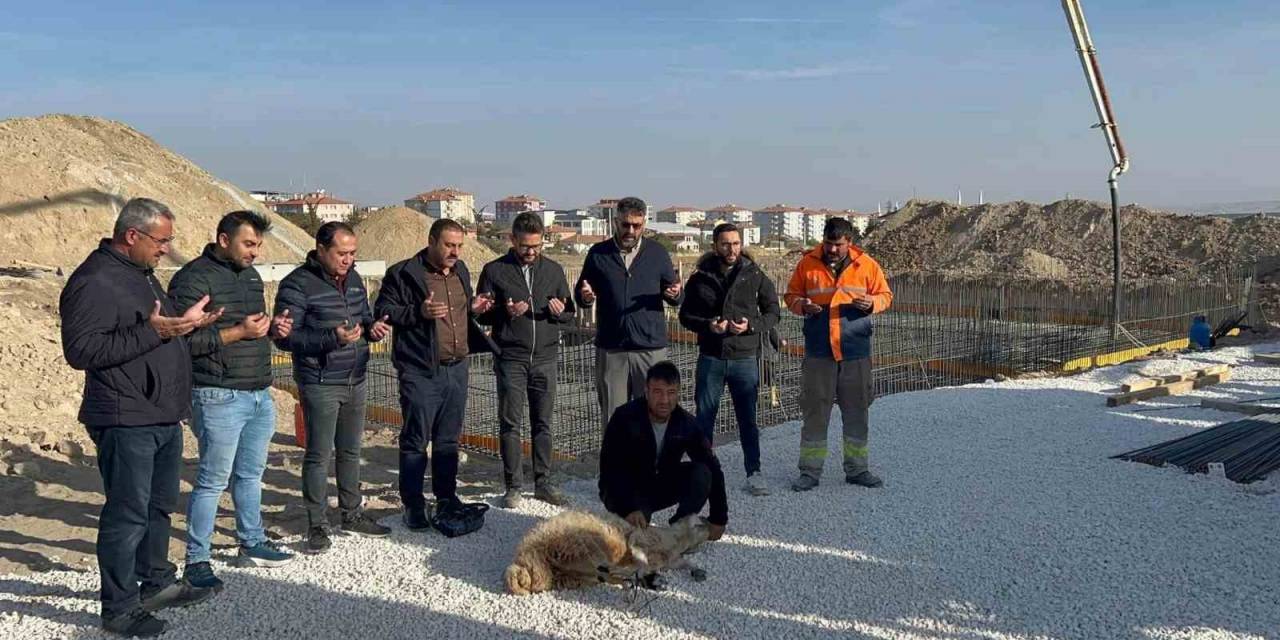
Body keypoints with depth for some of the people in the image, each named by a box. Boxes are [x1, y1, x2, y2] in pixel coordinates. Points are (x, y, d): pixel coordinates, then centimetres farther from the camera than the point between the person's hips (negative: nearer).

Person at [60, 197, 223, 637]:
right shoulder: (94, 282, -16)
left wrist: (185, 322, 9)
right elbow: (80, 350, -23)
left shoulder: (141, 273, 15)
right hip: (126, 422, -10)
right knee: (128, 514, -2)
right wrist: (151, 332, -26)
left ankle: (157, 583, 34)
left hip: (164, 417, 10)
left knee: (160, 506, 19)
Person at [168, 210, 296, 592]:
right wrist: (238, 332, -21)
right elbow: (185, 340, -20)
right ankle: (196, 561, 9)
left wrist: (272, 328, 5)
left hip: (259, 393, 8)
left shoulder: (250, 275, 15)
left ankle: (252, 543, 32)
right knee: (213, 480, -2)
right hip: (219, 398, -8)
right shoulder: (194, 278, -12)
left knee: (250, 474, 18)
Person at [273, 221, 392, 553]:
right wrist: (331, 338, -28)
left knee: (350, 451, 17)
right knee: (319, 455, 0)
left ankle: (352, 514, 30)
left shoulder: (353, 279, 9)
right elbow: (285, 337, -17)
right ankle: (317, 525, 12)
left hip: (355, 381, 7)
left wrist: (372, 327, -2)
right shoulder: (298, 284, -13)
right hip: (320, 385, -7)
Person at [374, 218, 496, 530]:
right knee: (416, 440, 0)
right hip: (421, 372, -6)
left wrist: (473, 309, 5)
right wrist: (419, 312, -21)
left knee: (449, 439, 15)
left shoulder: (460, 271, 13)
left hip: (457, 368, 7)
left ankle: (447, 497, 27)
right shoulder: (404, 273, -8)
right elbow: (383, 311, -8)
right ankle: (413, 504, 10)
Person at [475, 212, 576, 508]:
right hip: (510, 359, -2)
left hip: (545, 358, 2)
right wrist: (506, 312, -16)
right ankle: (513, 486, 11)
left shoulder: (554, 270, 9)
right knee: (510, 424, 2)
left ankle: (543, 483, 17)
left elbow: (570, 313, 14)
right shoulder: (494, 270, 1)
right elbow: (481, 314, 3)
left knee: (543, 423, 8)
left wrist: (559, 311, -9)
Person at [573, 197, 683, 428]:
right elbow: (579, 294, 12)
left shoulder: (658, 253, 7)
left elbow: (677, 297, 10)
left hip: (651, 348, 0)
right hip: (610, 350, 0)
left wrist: (675, 294, -14)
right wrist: (585, 297, -11)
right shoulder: (598, 253, 6)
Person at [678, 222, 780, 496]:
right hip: (710, 358, 1)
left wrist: (751, 326, -12)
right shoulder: (700, 278, 3)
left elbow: (772, 312, 7)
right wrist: (707, 325, -12)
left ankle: (754, 473, 16)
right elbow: (685, 315, 8)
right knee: (704, 417, 6)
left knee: (748, 418, 5)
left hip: (745, 358, 0)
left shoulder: (755, 276, 2)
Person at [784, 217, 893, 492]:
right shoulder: (807, 264, 2)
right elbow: (791, 296, 9)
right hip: (818, 353, -1)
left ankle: (857, 469, 22)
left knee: (857, 413, 9)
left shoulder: (866, 265, 2)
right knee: (815, 412, 2)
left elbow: (885, 295, 8)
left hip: (856, 353, 1)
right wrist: (802, 306, -12)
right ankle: (810, 470, 12)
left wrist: (871, 303, -14)